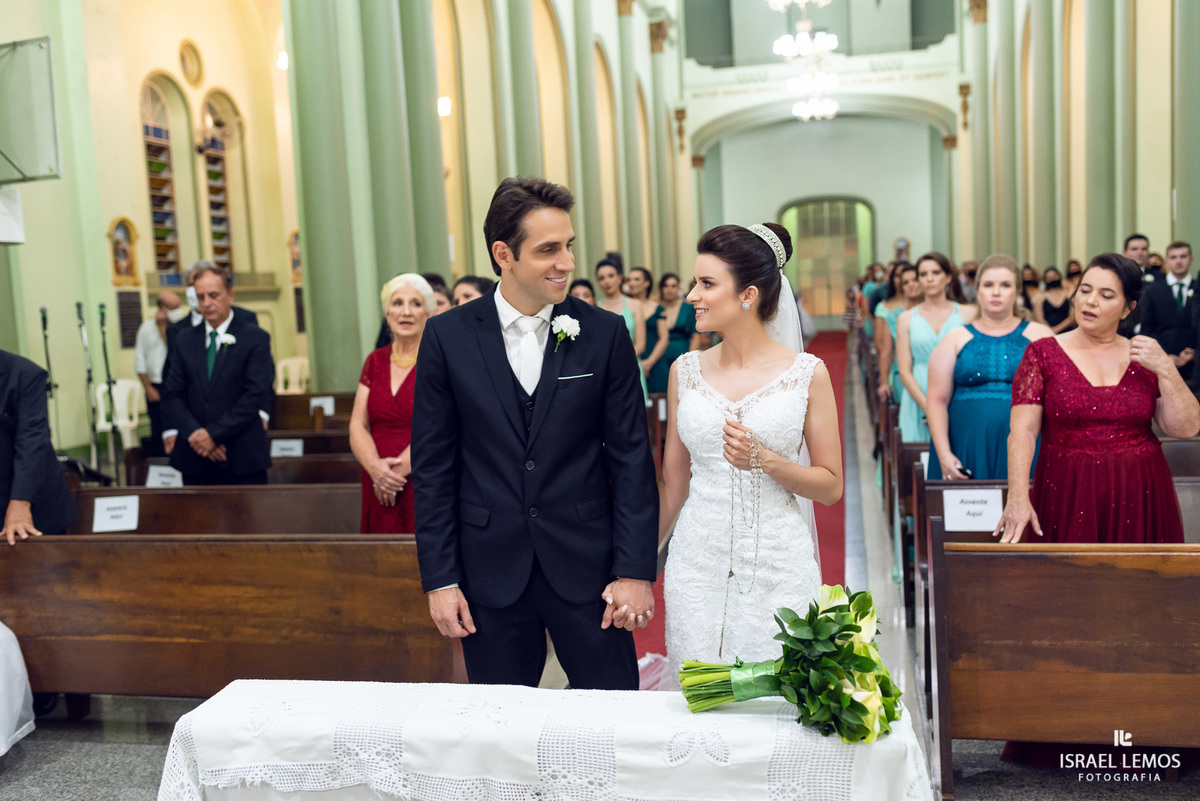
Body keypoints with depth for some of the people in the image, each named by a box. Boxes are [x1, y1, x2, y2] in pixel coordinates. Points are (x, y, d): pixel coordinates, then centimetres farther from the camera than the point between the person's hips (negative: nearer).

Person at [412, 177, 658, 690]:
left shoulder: (605, 334, -3)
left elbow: (631, 458, -1)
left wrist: (636, 571, -5)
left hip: (586, 567, 0)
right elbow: (433, 465, 0)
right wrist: (439, 579, -2)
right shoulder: (448, 336, -2)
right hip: (490, 568, 1)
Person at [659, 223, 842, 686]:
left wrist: (764, 459, -15)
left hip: (778, 565, -2)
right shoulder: (686, 371, 4)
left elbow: (831, 486, 1)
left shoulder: (807, 374, -4)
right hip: (698, 562, 2)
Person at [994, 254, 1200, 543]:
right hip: (1066, 496, -2)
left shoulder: (1145, 356, 8)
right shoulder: (1043, 353, 0)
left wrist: (1166, 370, -9)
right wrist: (1018, 497, -23)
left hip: (1138, 497, 2)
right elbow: (1022, 431, -10)